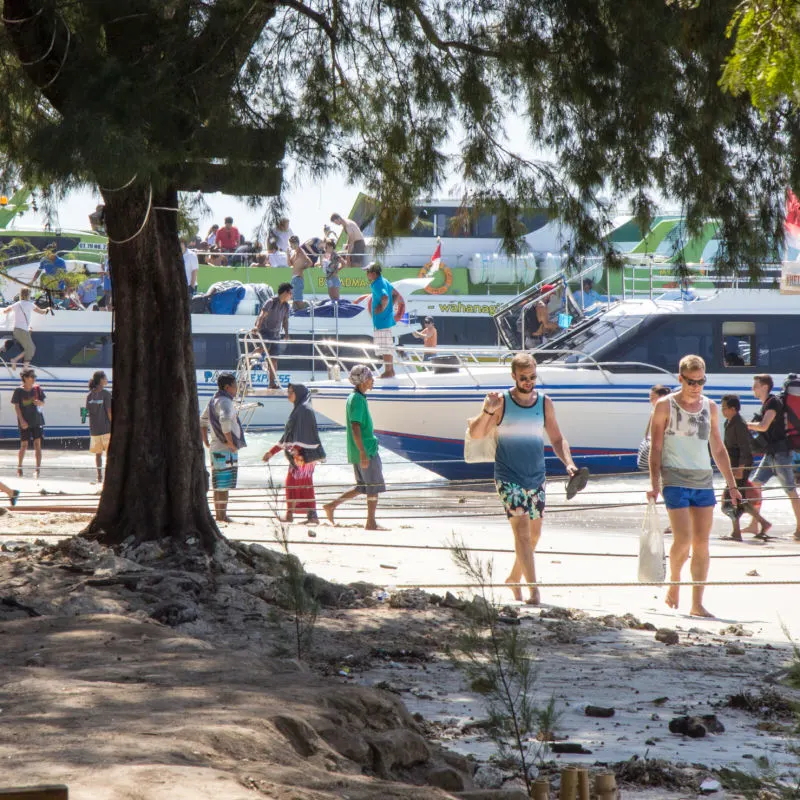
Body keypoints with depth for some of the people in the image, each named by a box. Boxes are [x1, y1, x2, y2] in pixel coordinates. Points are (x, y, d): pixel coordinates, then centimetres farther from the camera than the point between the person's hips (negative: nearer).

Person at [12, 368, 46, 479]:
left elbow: (43, 404, 10)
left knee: (37, 444, -3)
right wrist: (22, 421, -13)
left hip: (37, 421, 2)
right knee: (24, 445, 1)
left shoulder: (37, 389, 3)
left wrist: (39, 403, -15)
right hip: (24, 422, -2)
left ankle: (37, 469, 0)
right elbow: (16, 406, -5)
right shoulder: (19, 391, -6)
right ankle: (19, 468, 16)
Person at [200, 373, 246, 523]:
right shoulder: (225, 402, -14)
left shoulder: (213, 401, 16)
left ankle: (219, 514, 17)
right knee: (224, 484, -8)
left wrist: (206, 443, 23)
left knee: (218, 485, 13)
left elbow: (202, 421, 25)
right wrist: (231, 443, -23)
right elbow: (225, 422, -31)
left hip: (215, 448, 9)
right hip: (226, 449, -9)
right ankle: (222, 515, -8)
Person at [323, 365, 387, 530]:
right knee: (374, 486, 0)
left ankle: (331, 506, 13)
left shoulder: (353, 397, 15)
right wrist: (363, 452, -26)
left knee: (362, 487, 15)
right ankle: (371, 523, 6)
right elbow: (355, 427, -23)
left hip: (356, 452, 10)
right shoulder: (358, 400, -16)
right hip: (367, 450, -10)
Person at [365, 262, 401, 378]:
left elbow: (385, 297, -37)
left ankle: (388, 371, -2)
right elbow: (397, 295, 21)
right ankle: (391, 370, 21)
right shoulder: (384, 282, 12)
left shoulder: (377, 285, -18)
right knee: (388, 346, 15)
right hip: (388, 319, 10)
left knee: (385, 347, -5)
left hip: (382, 320, -10)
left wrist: (382, 308, -20)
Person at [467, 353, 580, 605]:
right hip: (509, 477, -5)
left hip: (536, 477, 5)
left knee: (534, 534, 12)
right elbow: (476, 434, -8)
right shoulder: (501, 401, -5)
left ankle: (514, 578, 34)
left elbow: (557, 439, 12)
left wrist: (568, 463, -4)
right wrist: (488, 411, -25)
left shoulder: (544, 403, 6)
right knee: (522, 530, -15)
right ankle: (533, 590, -19)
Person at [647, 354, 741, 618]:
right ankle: (674, 583, 14)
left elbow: (718, 449, 19)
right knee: (683, 539, -14)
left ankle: (697, 604, 3)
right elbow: (656, 448, -1)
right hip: (675, 480, -4)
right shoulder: (665, 406, 0)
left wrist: (732, 486, 16)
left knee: (701, 542, -1)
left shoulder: (710, 407, 12)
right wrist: (655, 483, -10)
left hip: (704, 481, 4)